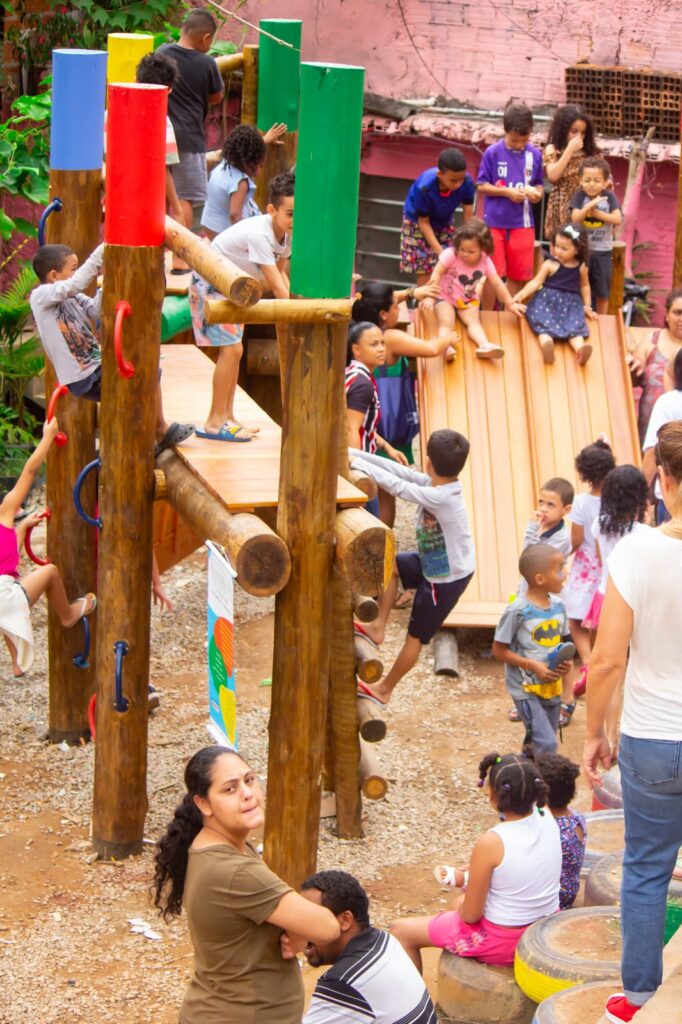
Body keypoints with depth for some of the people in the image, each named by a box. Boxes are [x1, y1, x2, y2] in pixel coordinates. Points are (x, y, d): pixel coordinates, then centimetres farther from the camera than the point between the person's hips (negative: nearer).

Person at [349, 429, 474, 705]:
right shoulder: (438, 485, -9)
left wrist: (357, 463, -24)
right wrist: (355, 453, -11)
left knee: (415, 636, 7)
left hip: (447, 579, -9)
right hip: (432, 563, 9)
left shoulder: (439, 498, -34)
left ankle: (384, 690, 21)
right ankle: (378, 627, 19)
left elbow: (396, 484, -33)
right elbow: (400, 470, -8)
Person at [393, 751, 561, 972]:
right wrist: (467, 878, 8)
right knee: (459, 901, 35)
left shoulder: (491, 843, -28)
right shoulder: (548, 821, -9)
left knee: (401, 930, 10)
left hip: (503, 943, -7)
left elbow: (470, 915, -19)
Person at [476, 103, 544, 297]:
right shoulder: (493, 153, -7)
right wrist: (507, 192, -14)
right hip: (495, 222, -2)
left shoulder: (534, 154, 1)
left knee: (517, 275, 7)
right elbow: (481, 186, -4)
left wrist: (536, 192, -11)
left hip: (522, 223, 2)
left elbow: (538, 183, 12)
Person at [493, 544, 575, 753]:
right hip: (526, 689, -6)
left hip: (552, 687, 6)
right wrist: (532, 665, -20)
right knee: (546, 744, -15)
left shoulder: (558, 605, 1)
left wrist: (566, 662, -6)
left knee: (537, 744, 15)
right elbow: (499, 650, -12)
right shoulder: (518, 610, -18)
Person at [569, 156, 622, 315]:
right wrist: (589, 206, -31)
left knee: (602, 292, 11)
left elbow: (618, 220, -13)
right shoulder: (579, 196, -7)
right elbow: (575, 219, -18)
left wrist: (597, 213, -18)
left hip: (603, 251, 1)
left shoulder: (609, 197, -4)